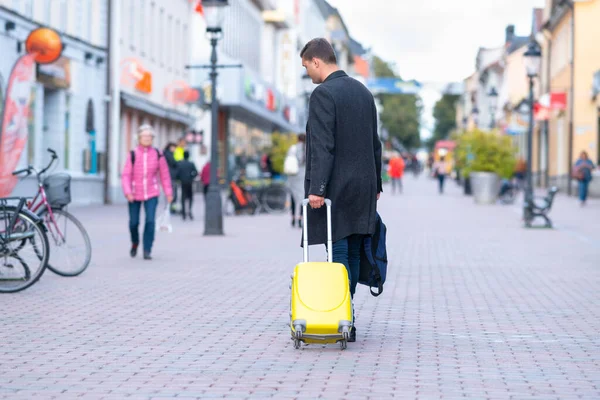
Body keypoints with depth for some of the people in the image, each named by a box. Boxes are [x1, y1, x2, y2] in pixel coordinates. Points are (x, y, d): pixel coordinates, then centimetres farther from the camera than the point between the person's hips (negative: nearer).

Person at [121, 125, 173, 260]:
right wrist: (128, 192, -20)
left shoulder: (157, 154, -4)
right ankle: (135, 243, 37)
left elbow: (164, 174, 3)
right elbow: (126, 175, -9)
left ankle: (147, 250, -5)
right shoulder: (133, 155, -7)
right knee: (134, 222, 7)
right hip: (135, 194, 0)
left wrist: (169, 192, 5)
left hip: (152, 193, 0)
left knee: (150, 221, -13)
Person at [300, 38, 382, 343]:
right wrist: (375, 184, 22)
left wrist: (316, 188, -20)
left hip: (336, 189, -8)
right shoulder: (363, 91, 15)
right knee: (352, 254, 11)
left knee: (338, 253, -6)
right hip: (363, 187, 8)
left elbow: (322, 147, -19)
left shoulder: (323, 94, -11)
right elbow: (374, 143, 18)